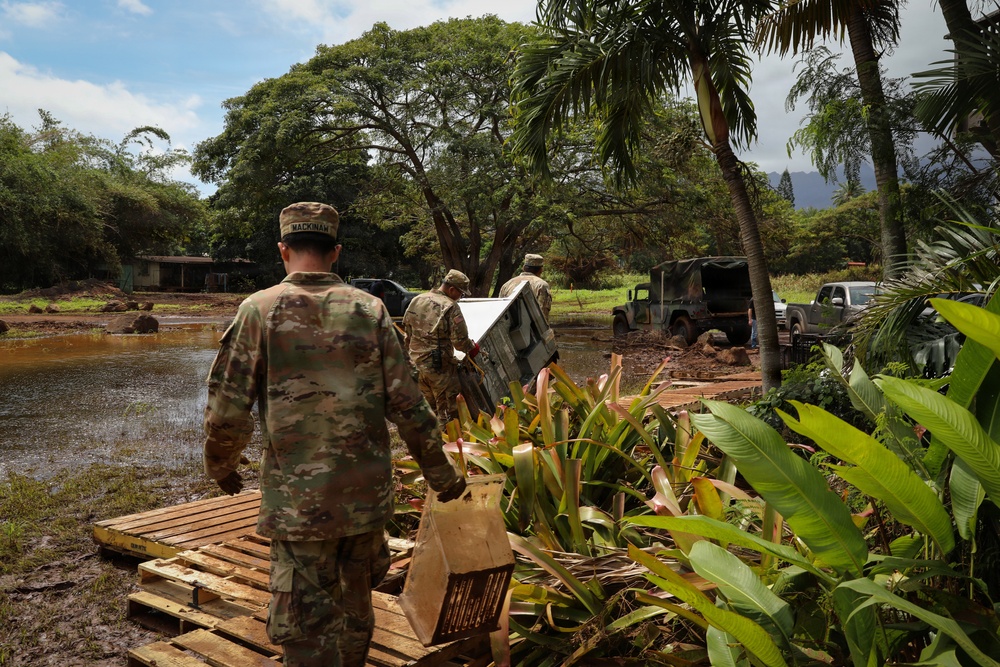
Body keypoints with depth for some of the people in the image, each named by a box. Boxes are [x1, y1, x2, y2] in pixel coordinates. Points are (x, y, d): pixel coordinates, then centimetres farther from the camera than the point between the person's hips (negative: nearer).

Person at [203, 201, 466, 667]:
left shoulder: (260, 310, -7)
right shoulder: (369, 310, -1)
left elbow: (228, 411, -7)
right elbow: (408, 405, -2)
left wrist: (221, 467, 12)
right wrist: (441, 474, 9)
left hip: (297, 500, -3)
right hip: (368, 493, 3)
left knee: (308, 630, 9)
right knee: (355, 611, 23)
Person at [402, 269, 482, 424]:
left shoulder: (416, 300, 7)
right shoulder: (450, 307, -15)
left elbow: (407, 330, 15)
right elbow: (459, 340, -16)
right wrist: (472, 348, 3)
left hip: (417, 362, 8)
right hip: (439, 365, -7)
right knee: (449, 410, 2)